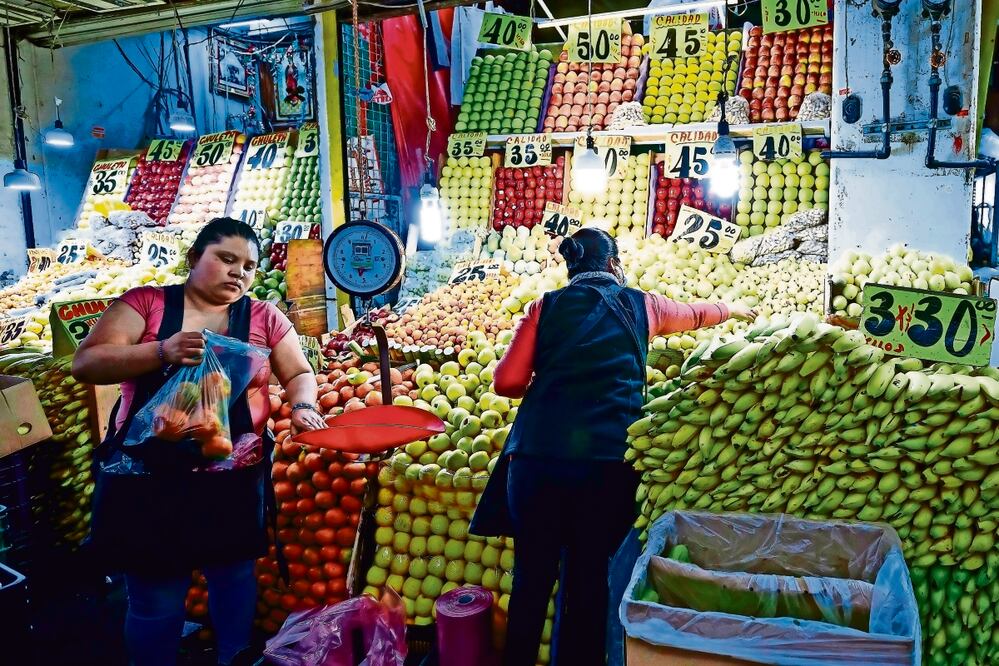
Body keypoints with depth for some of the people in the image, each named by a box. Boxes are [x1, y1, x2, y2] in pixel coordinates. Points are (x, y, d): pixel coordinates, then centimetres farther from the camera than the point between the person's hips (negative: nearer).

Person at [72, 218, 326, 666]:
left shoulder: (264, 318, 5)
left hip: (234, 475, 2)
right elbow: (86, 364, -8)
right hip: (149, 474, -1)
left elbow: (299, 373, 8)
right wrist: (163, 351, -23)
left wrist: (302, 406, -15)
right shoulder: (145, 302, 0)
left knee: (234, 576, 14)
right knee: (155, 597, 6)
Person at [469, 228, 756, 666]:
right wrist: (734, 310, 54)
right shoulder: (639, 305, 14)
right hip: (607, 460, 0)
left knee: (532, 576, 12)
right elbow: (694, 314, 34)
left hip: (536, 453, 1)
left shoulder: (547, 306, 11)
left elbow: (507, 382, 6)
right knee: (588, 579, 12)